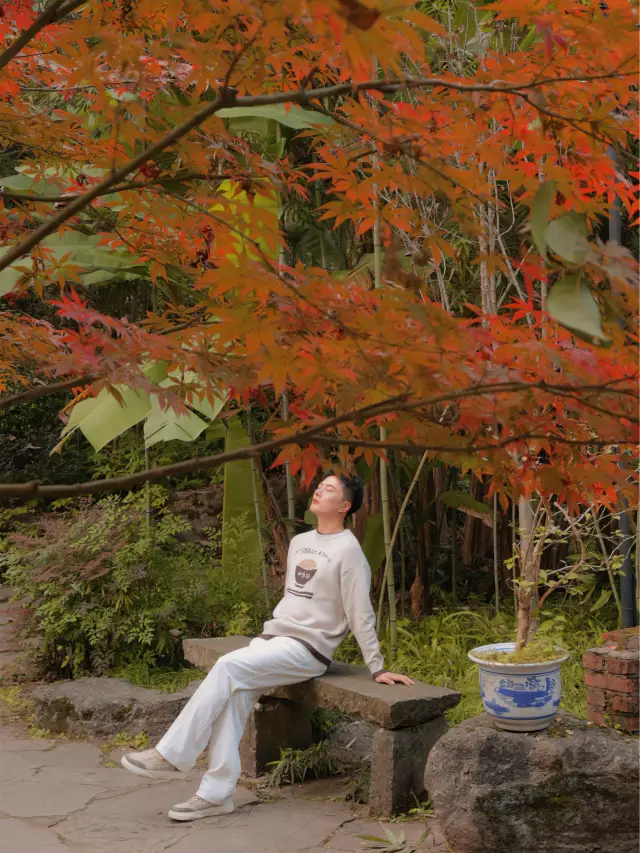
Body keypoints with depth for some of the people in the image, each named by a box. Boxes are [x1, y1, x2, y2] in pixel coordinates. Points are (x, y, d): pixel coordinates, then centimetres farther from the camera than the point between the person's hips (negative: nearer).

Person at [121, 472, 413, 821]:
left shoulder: (348, 550, -7)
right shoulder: (299, 542, 18)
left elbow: (360, 615, -7)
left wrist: (377, 669, -8)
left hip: (307, 648, -7)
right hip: (274, 637, 7)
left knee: (228, 667, -24)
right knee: (234, 694, -17)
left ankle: (171, 756, -18)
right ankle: (217, 793, -17)